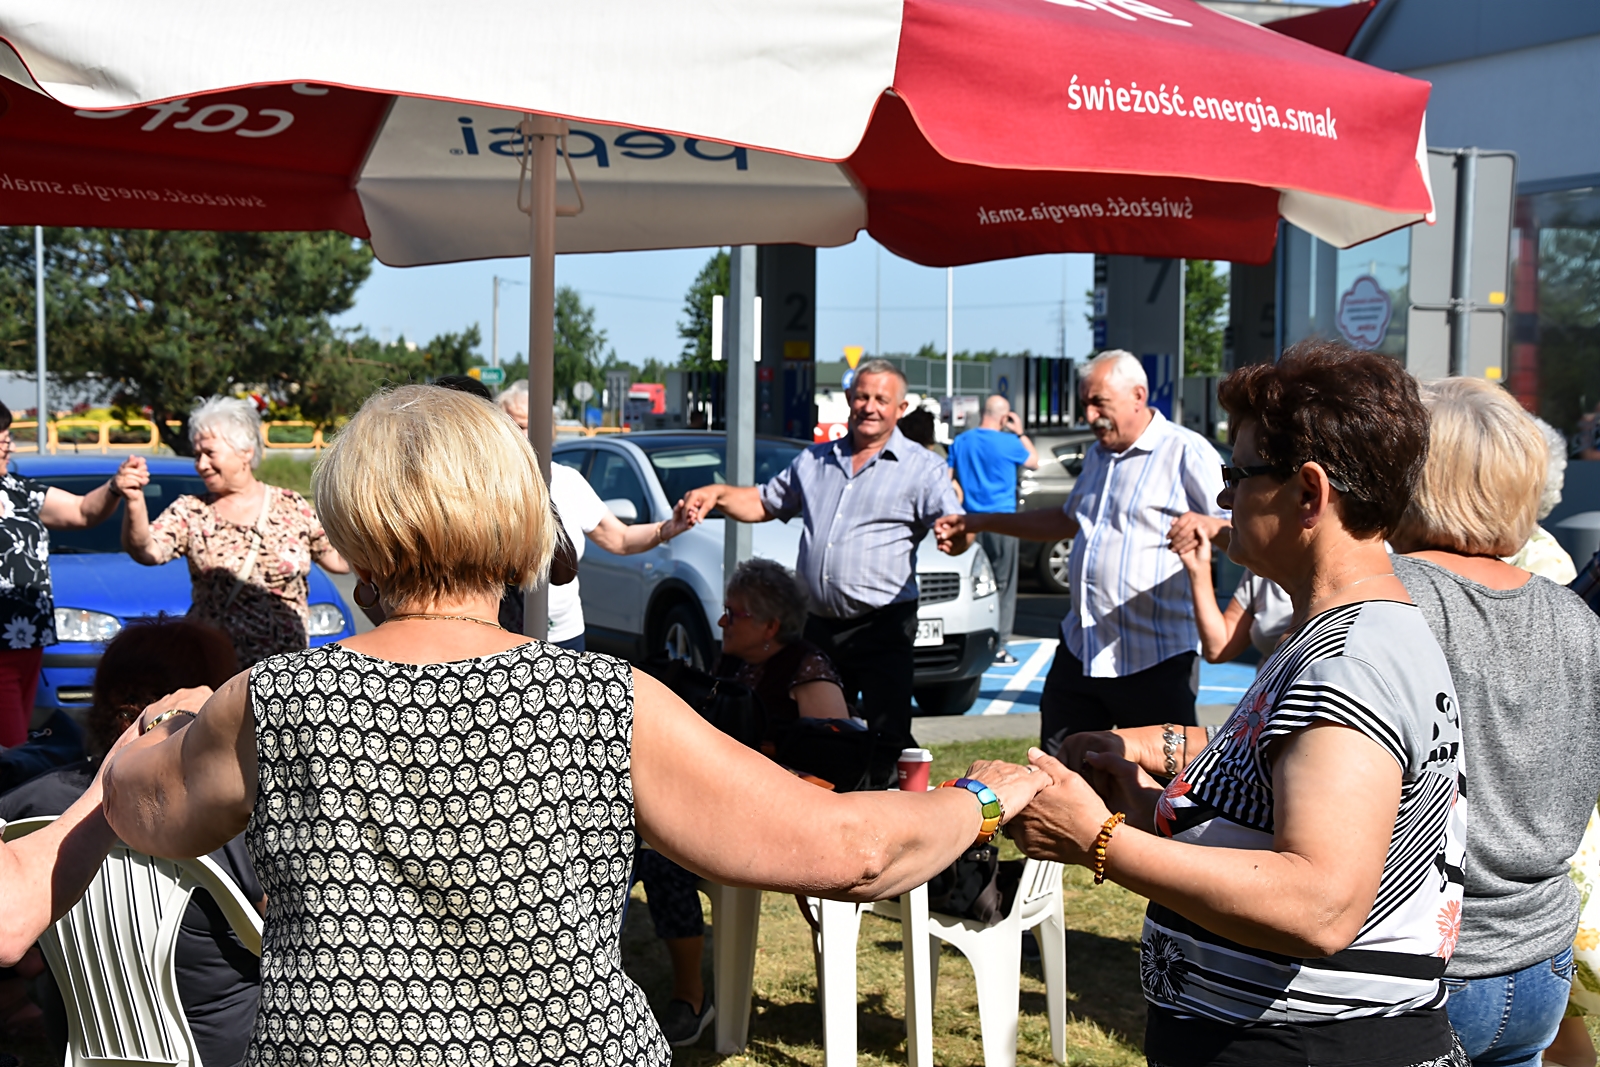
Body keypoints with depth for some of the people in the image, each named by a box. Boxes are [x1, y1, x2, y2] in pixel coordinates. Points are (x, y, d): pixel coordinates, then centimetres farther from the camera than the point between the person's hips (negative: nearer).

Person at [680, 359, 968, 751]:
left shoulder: (922, 467, 0)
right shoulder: (815, 461, 16)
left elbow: (961, 537, -10)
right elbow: (763, 503, 25)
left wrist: (955, 533, -35)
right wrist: (717, 493, 6)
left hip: (882, 629, -5)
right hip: (819, 626, 5)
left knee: (888, 740, -8)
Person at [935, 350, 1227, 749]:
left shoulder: (1186, 451, -8)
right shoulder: (1098, 455, 19)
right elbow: (1066, 522, 34)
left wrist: (1208, 525, -38)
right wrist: (977, 522, 30)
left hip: (1156, 662, -8)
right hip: (1080, 652, 8)